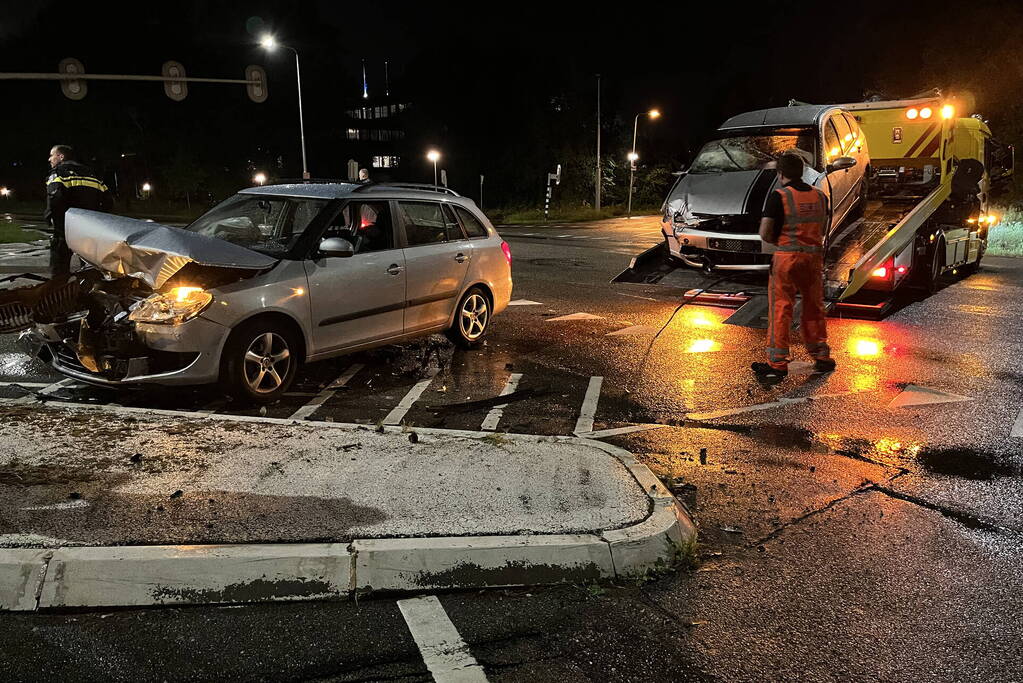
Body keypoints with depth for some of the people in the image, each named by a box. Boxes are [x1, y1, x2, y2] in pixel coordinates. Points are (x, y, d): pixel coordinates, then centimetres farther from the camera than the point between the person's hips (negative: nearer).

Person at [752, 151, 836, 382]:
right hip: (814, 256, 5)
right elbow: (823, 229, 16)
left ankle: (777, 364, 1)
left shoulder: (779, 196, -11)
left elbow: (764, 234, -13)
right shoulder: (819, 196, 7)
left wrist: (778, 240, 6)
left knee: (780, 310, 0)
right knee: (814, 308, 16)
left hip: (787, 257, -5)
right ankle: (821, 357, 25)